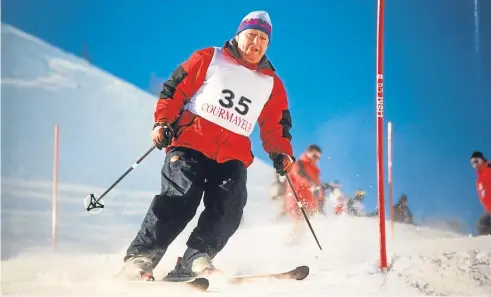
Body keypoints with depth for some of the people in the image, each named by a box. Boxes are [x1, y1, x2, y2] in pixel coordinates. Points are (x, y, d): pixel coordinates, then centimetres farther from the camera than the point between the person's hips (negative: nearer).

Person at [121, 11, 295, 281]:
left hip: (233, 155, 4)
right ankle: (139, 257, -17)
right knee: (180, 197, -21)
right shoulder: (209, 58, 9)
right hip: (192, 142, -4)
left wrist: (281, 152, 4)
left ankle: (194, 259, -24)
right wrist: (163, 122, -6)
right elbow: (174, 89, 6)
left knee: (229, 205, -20)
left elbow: (274, 126, 21)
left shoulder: (271, 83, 19)